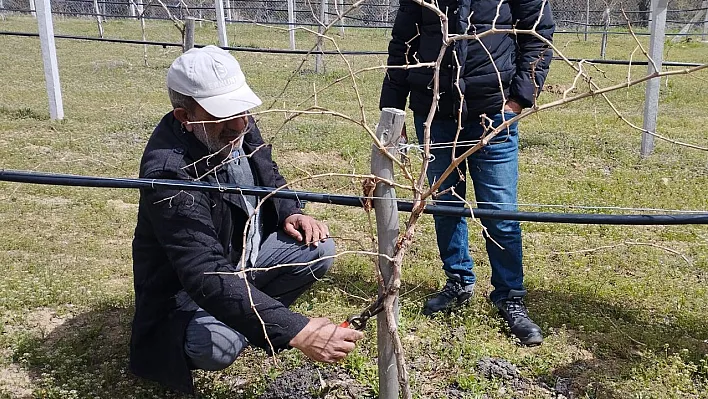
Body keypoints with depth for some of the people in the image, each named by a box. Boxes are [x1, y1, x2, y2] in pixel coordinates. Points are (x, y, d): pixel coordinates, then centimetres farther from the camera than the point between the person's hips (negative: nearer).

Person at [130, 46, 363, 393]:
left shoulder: (238, 127, -10)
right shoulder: (168, 171, -35)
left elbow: (269, 177, 13)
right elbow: (208, 278, -43)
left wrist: (290, 213, -10)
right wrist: (295, 331, -49)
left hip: (245, 255, 7)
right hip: (189, 289, -7)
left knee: (319, 249, -11)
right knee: (218, 345, -35)